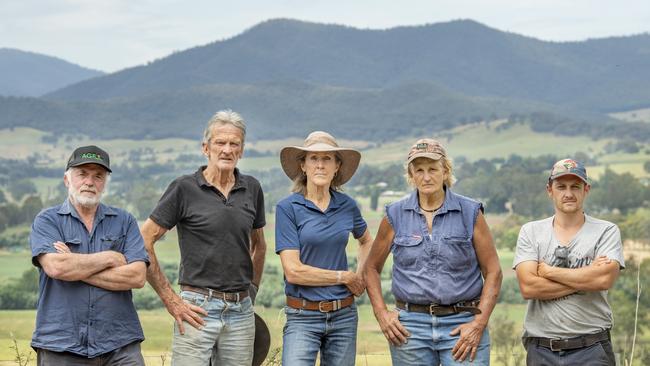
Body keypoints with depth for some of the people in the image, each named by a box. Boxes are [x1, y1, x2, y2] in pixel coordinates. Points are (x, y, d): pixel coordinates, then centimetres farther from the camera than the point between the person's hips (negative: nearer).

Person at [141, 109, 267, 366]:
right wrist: (170, 299, -7)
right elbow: (144, 242, -6)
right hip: (198, 310, -5)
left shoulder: (251, 189, 10)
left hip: (241, 311, 5)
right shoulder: (184, 188, -5)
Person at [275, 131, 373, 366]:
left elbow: (366, 241, 27)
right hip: (303, 317, -4)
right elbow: (293, 271, -14)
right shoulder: (288, 208, -8)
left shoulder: (347, 206, 5)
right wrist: (344, 277, -6)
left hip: (343, 315, 4)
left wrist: (360, 276, 10)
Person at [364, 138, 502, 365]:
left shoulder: (470, 213, 1)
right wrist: (382, 314, 4)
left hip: (463, 324, -2)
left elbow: (493, 271, 3)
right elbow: (372, 268, 15)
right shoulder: (395, 215, 5)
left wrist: (479, 324, -6)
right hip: (410, 328, 2)